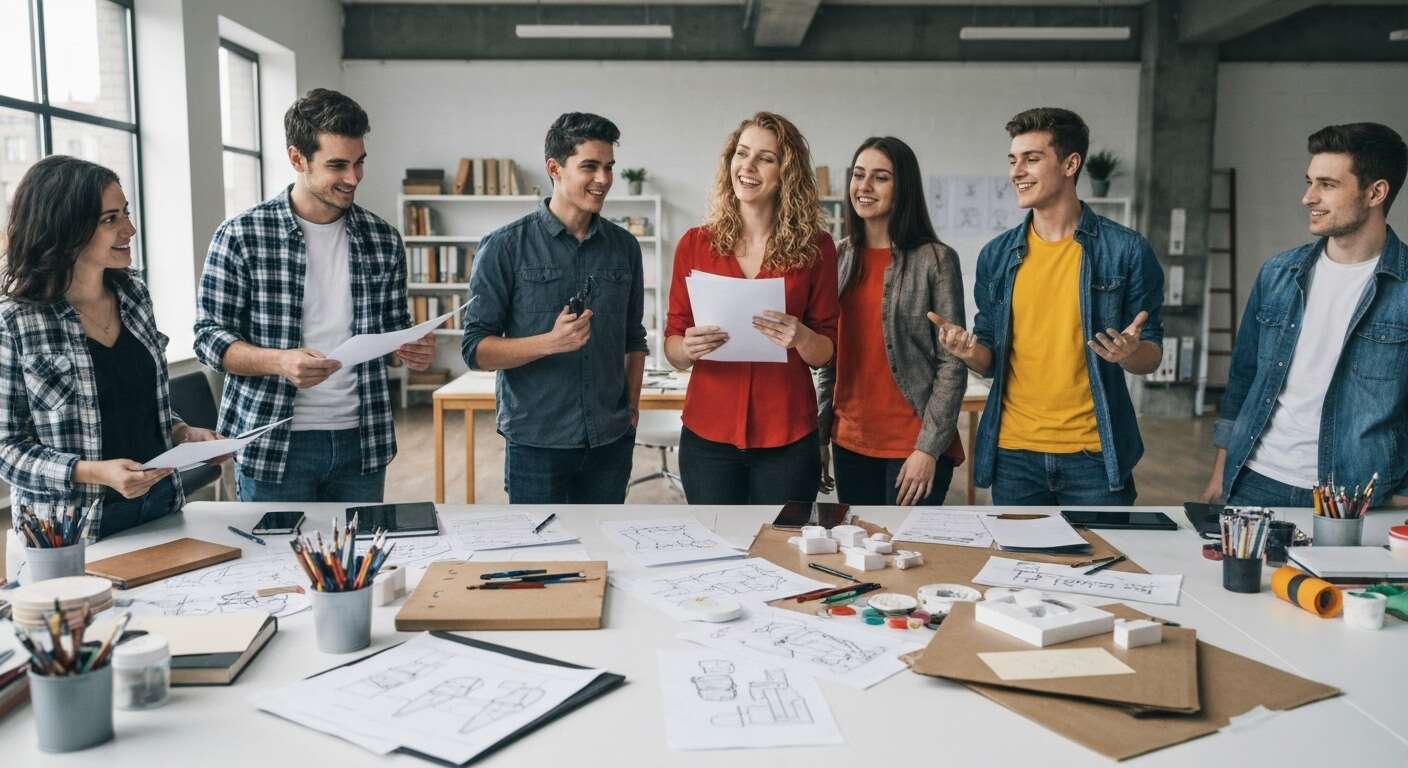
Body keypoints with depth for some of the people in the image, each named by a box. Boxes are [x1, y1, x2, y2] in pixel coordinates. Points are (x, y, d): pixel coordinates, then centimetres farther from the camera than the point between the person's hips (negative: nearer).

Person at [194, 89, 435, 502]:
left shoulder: (383, 240, 5)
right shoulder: (240, 236, -6)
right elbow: (209, 335, -5)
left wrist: (415, 350, -8)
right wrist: (280, 361, -22)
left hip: (362, 440, 4)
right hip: (273, 444, -3)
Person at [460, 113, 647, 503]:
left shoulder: (625, 246, 7)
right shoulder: (505, 248, -6)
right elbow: (476, 349, -9)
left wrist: (632, 406, 7)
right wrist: (551, 342, -22)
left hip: (611, 443, 4)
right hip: (537, 444, -3)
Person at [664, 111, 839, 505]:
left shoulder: (816, 247, 0)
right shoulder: (695, 244, 2)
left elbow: (825, 352, 4)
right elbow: (672, 346, 5)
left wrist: (800, 337, -18)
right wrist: (688, 347, -17)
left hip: (787, 438, 0)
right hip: (708, 433, 1)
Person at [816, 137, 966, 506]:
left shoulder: (935, 260, -6)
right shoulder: (840, 257, 7)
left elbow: (952, 365, -8)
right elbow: (829, 355, 12)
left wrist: (929, 448, -13)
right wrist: (820, 434, 8)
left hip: (913, 446, -4)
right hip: (850, 443, 4)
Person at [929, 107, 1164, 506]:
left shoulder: (1127, 250, -4)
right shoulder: (997, 255, 5)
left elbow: (1152, 356, 1)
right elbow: (989, 362, 10)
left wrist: (1130, 354, -21)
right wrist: (969, 351, -12)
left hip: (1094, 455, -2)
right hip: (1013, 454, 3)